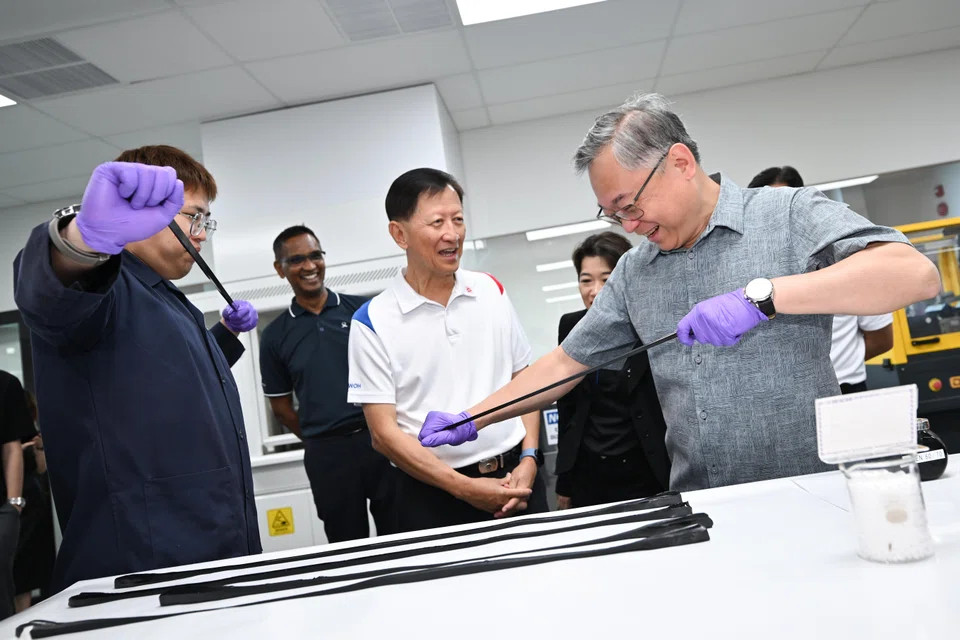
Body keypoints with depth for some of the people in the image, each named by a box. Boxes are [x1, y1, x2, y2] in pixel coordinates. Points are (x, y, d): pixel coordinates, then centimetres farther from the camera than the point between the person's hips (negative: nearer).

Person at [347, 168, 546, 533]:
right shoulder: (372, 322, -6)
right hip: (434, 496, -3)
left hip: (517, 480, 3)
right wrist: (464, 488, -13)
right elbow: (384, 432, -7)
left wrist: (529, 460, -2)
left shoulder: (491, 291, 5)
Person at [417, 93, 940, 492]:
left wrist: (761, 293, -24)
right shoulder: (634, 272, 13)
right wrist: (469, 421, 12)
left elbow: (915, 274, -15)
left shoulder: (789, 216, -2)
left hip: (812, 497, -3)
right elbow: (567, 362, 16)